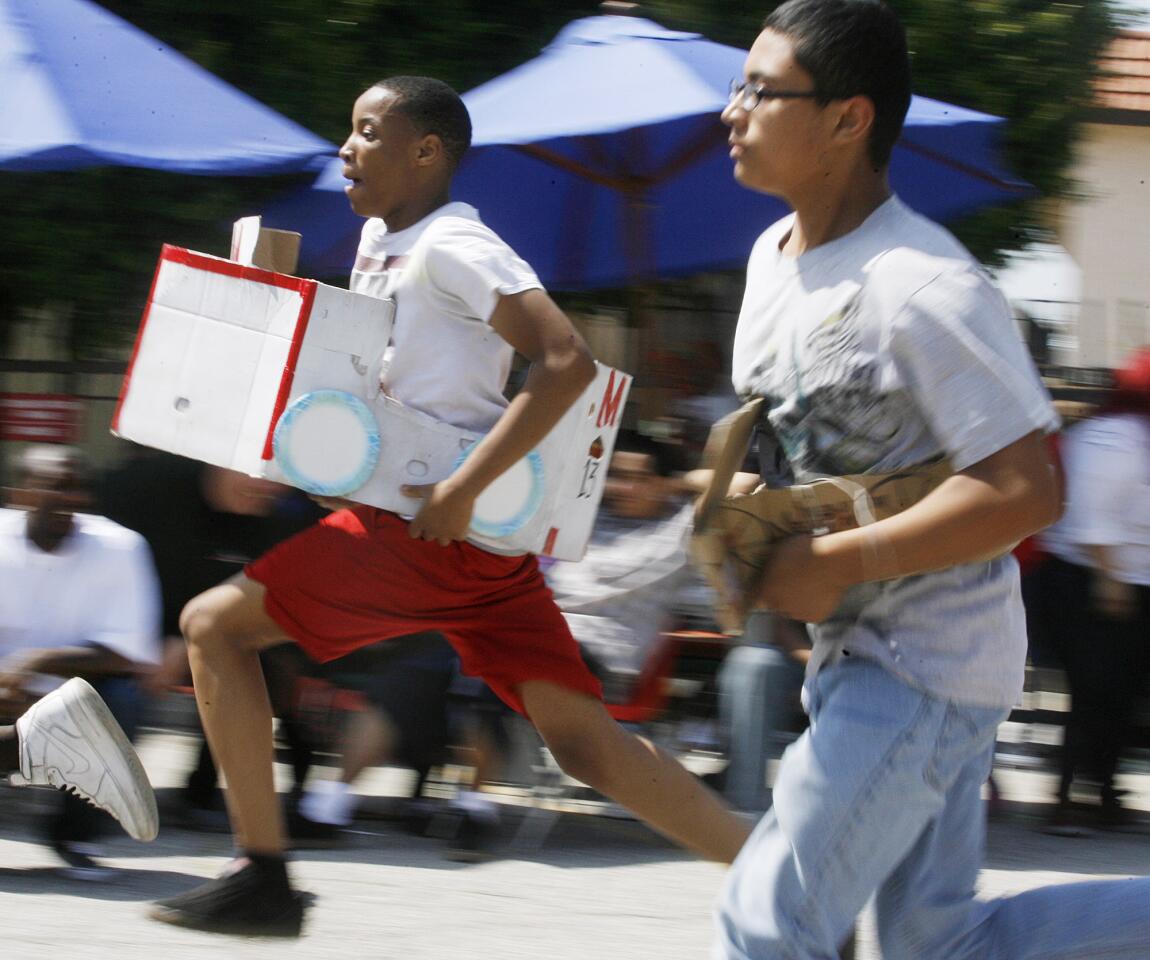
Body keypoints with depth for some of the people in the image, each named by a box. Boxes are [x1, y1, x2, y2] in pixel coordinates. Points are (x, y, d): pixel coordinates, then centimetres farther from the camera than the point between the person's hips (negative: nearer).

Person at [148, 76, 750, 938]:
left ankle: (263, 877, -3)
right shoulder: (379, 240, 17)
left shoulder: (451, 246, -11)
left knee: (214, 626, -2)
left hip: (431, 528, -9)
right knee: (583, 738, 4)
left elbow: (567, 361, -22)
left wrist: (461, 491, -24)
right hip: (484, 539, 9)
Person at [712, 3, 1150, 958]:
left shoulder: (924, 290, -22)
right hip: (854, 654, 10)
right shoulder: (775, 254, 7)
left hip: (927, 663, -10)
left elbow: (1025, 490, -26)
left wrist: (836, 563, -24)